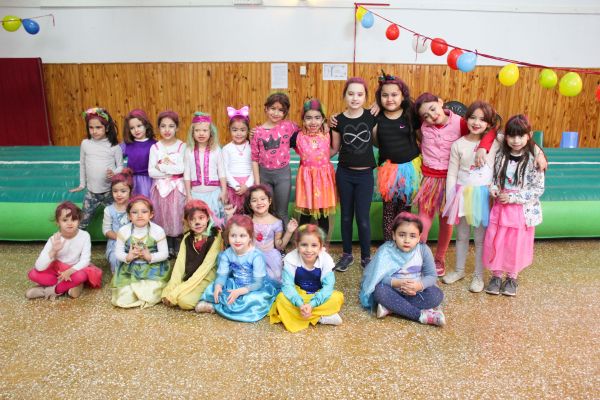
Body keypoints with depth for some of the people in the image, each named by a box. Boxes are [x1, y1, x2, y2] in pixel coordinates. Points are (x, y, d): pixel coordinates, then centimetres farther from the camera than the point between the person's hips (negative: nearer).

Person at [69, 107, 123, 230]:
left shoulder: (114, 146, -8)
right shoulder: (85, 143, -1)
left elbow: (120, 166, 0)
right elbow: (82, 164, 10)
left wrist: (114, 173, -23)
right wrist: (82, 184, 15)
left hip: (110, 191, -2)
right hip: (91, 192, 2)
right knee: (82, 223, 6)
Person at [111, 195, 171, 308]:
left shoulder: (158, 231, -10)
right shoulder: (123, 231, -5)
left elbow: (164, 254, -7)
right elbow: (118, 253, 0)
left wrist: (150, 257, -24)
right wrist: (127, 257, -21)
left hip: (153, 270, -1)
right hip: (129, 271, 2)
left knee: (149, 296, -21)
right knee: (124, 300, -12)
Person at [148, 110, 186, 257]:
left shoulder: (182, 146, -3)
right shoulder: (155, 148, 2)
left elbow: (182, 168, -15)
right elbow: (151, 172, -6)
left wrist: (162, 167, -11)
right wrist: (172, 171, -11)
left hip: (177, 188, -2)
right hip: (161, 188, 2)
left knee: (177, 216, 4)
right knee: (163, 217, 8)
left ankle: (178, 248, 18)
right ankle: (168, 248, 22)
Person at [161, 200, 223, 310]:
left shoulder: (216, 237, -11)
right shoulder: (187, 238, 8)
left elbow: (206, 266, -16)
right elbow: (180, 263, -1)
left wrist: (179, 290, -19)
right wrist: (172, 287, -17)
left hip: (206, 279, -6)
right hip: (187, 279, 6)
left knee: (184, 300, -27)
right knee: (167, 294, -16)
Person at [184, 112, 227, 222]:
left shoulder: (216, 150, -2)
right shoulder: (189, 151, 1)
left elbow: (221, 172, 1)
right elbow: (187, 174, 3)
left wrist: (224, 191, -3)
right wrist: (188, 194, 1)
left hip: (214, 192, -1)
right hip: (196, 193, 1)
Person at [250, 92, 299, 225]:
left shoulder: (288, 126, -4)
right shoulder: (258, 132, -4)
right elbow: (254, 159, -1)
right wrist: (257, 182, -4)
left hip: (283, 174, -1)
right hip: (264, 174, 1)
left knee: (281, 213, 7)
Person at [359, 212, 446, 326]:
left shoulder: (424, 250, -9)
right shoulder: (385, 250, -15)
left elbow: (432, 276, -8)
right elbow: (378, 276, -19)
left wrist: (419, 285, -29)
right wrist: (397, 283, -35)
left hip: (415, 291, 2)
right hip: (393, 290, -2)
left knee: (436, 295, -24)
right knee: (380, 291, -32)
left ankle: (391, 308, -27)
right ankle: (422, 315, -29)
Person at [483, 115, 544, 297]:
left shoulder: (533, 159, -11)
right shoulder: (501, 155, 0)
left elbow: (538, 189, -11)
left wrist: (512, 197, -17)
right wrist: (493, 190, -10)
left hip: (522, 210, -3)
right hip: (500, 207, 3)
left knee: (517, 244, 8)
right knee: (495, 241, 6)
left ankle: (512, 277, 28)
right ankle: (496, 275, 25)